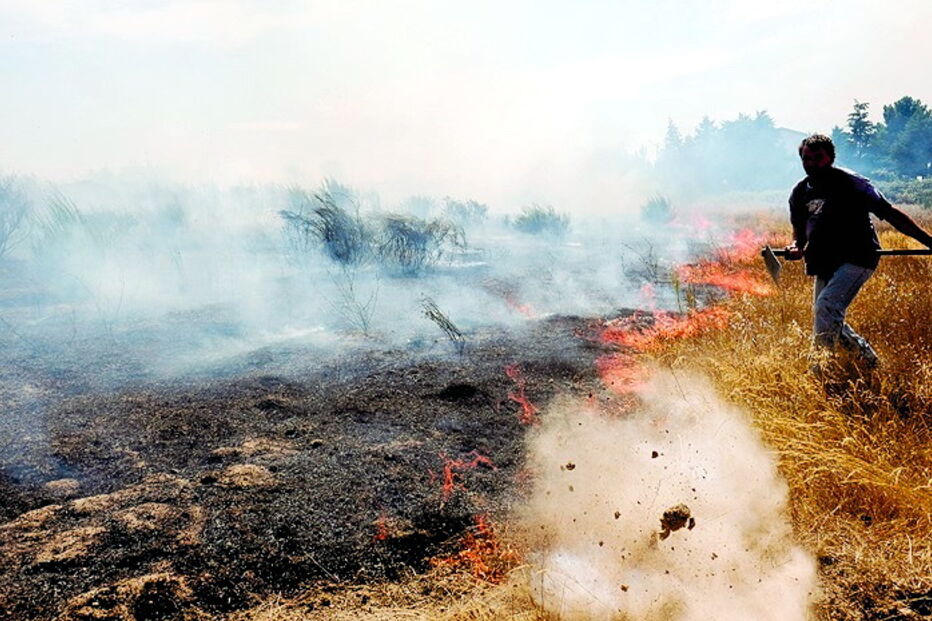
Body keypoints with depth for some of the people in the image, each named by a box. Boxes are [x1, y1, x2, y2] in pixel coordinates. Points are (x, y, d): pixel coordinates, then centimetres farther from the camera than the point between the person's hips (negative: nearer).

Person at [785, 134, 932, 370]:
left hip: (856, 258, -7)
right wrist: (797, 246, -4)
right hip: (825, 264, 7)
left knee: (827, 306, -26)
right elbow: (799, 229, 20)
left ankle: (822, 370, -21)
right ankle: (867, 356, 33)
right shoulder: (799, 193, 8)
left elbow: (891, 214, -6)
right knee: (829, 323, 10)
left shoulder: (851, 183, -8)